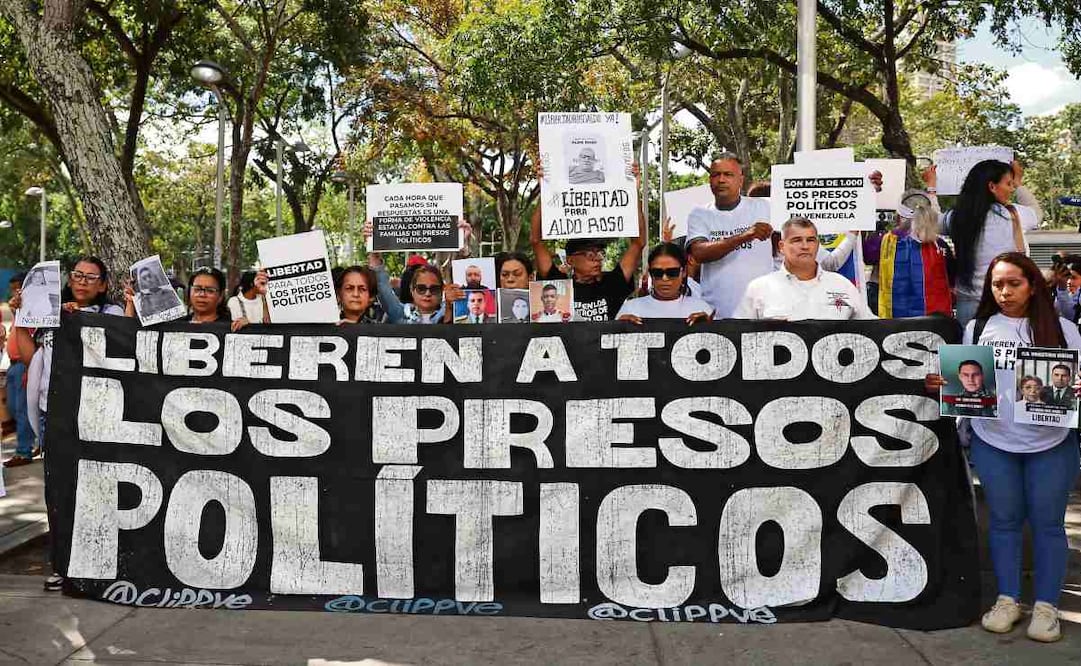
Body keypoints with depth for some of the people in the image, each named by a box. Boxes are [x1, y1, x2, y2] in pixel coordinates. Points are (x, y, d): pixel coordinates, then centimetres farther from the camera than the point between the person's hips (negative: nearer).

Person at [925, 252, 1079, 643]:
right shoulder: (977, 328, 5)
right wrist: (938, 384, -11)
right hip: (993, 443, 1)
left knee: (1047, 523, 7)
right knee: (1004, 521, 11)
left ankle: (1046, 606, 19)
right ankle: (1007, 600, 23)